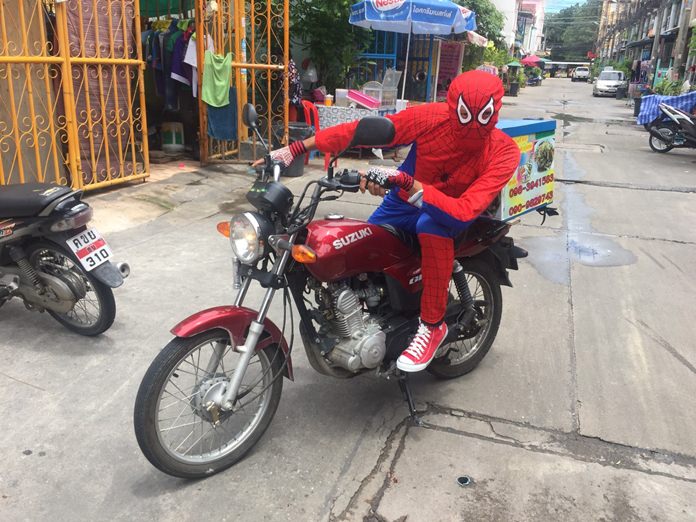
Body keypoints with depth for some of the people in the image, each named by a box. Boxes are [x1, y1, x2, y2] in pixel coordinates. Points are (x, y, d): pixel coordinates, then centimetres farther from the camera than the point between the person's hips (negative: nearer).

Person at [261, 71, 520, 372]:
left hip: (455, 212, -3)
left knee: (430, 223, -38)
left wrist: (404, 181, -49)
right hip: (405, 199, 3)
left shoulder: (504, 152, -25)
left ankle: (433, 325, -21)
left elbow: (465, 210, -36)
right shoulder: (432, 117, -21)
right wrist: (296, 148, -23)